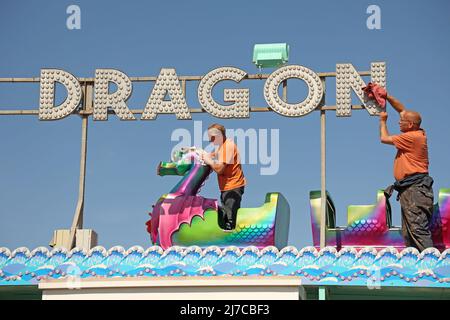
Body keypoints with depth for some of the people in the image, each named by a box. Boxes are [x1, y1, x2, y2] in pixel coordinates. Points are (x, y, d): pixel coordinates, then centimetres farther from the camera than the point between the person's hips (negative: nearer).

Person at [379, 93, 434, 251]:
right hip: (408, 190, 11)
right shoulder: (417, 133, 14)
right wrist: (386, 96, 23)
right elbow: (402, 109, 25)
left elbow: (384, 138, -3)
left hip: (415, 189, -11)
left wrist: (383, 121, 14)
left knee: (419, 230, -18)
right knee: (408, 234, 9)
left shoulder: (413, 137, -13)